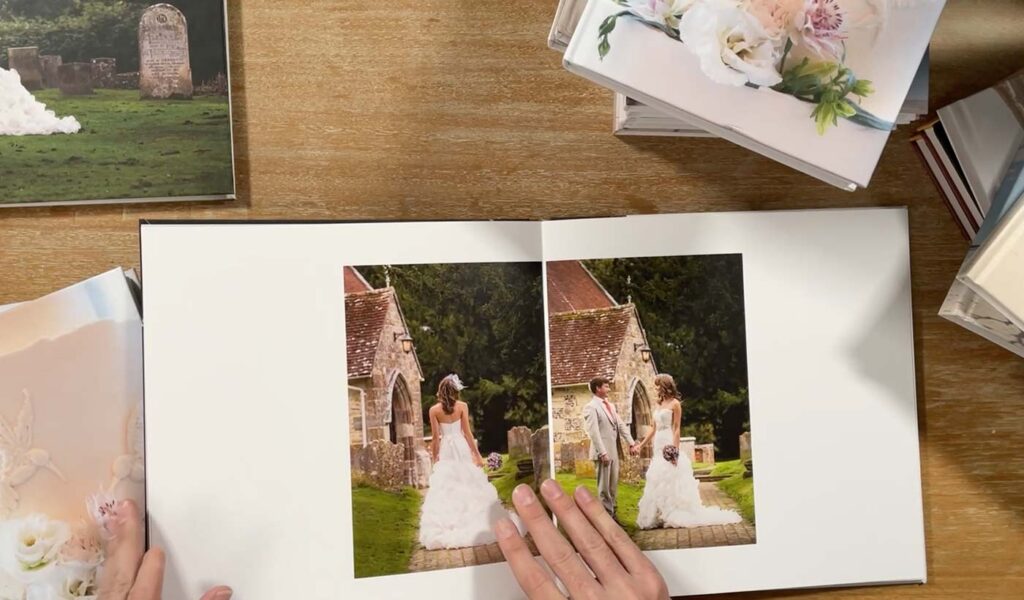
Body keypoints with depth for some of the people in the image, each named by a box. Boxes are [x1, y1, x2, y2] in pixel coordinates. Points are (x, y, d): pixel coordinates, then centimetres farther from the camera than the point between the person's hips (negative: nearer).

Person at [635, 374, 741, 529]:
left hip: (669, 445, -8)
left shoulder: (675, 404, -7)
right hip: (658, 446, 8)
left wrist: (675, 449, -19)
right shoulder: (659, 404, 14)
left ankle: (674, 516, 4)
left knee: (671, 480, -4)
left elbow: (676, 429, -12)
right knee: (658, 481, 8)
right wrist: (641, 445, 17)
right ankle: (662, 515, 13)